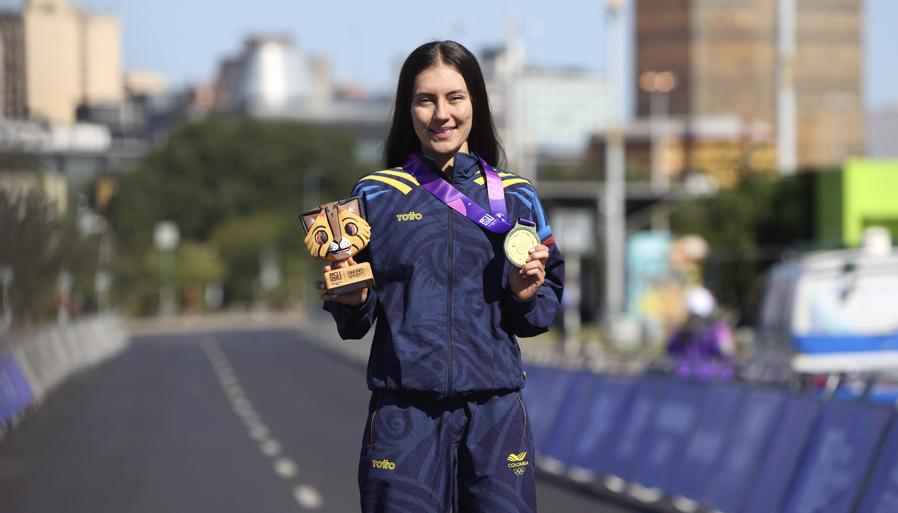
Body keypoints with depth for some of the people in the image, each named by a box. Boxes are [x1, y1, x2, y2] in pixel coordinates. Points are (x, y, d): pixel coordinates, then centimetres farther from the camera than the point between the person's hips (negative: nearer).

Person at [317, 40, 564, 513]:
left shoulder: (515, 198, 9)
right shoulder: (376, 196, 6)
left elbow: (542, 312, 13)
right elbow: (355, 323, 8)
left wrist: (526, 294, -8)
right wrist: (351, 301, -12)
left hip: (494, 408, 1)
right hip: (404, 408, -1)